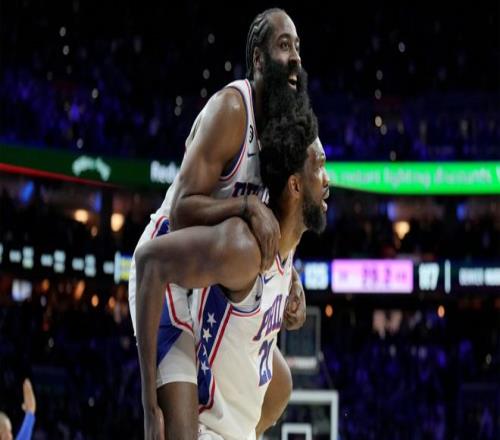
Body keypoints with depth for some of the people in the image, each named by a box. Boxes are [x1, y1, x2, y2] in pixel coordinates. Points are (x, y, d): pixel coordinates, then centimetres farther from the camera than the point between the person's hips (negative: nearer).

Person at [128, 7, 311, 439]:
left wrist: (292, 281, 0)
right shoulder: (230, 110, -18)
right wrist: (247, 205, -38)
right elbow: (182, 210, -26)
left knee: (278, 383, 23)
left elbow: (273, 230, 16)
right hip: (166, 274, -10)